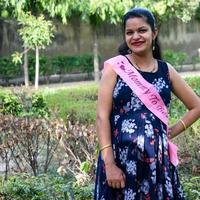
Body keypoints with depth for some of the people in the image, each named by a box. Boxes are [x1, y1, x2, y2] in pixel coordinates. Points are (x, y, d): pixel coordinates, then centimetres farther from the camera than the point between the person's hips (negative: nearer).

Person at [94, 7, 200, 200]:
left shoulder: (166, 70, 8)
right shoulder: (115, 67, -2)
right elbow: (102, 116, -7)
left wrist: (173, 131, 6)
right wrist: (109, 164, -14)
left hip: (158, 160, 3)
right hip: (120, 159, -3)